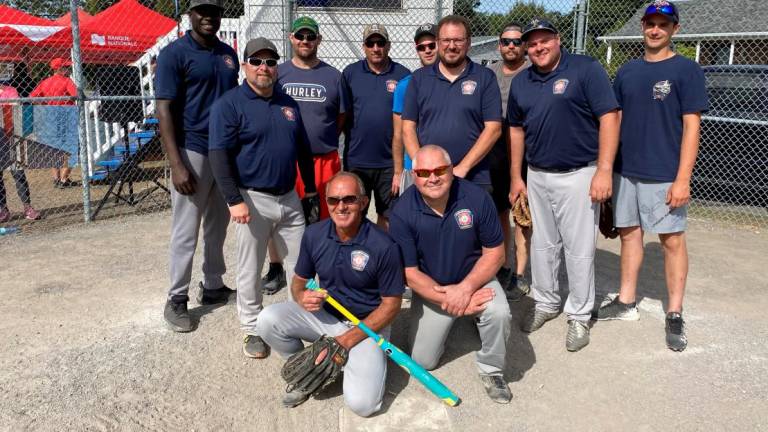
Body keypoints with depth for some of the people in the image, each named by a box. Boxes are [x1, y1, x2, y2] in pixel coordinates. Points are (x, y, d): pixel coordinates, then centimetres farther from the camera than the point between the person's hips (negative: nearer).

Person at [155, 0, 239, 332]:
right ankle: (177, 299, 12)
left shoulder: (228, 54, 11)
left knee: (218, 227, 15)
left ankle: (213, 287, 29)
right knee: (186, 231, 0)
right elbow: (164, 110, -13)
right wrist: (176, 164, -20)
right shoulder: (174, 53, -8)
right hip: (193, 152, -6)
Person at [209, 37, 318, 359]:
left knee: (300, 264, 11)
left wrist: (310, 189, 16)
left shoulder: (288, 103, 12)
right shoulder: (230, 104, -7)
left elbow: (303, 150, 19)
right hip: (253, 200, -5)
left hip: (290, 198, 5)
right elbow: (219, 155, -13)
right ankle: (252, 329, 21)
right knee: (251, 269, 6)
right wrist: (235, 200, -19)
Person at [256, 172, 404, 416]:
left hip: (366, 325, -4)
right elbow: (299, 280, 7)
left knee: (361, 403, -23)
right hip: (324, 315, 4)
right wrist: (302, 297, -19)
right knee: (268, 320, -20)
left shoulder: (383, 246, -20)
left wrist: (346, 340, -18)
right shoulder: (314, 235, -7)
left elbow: (391, 305, -13)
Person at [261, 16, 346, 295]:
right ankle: (276, 268, 24)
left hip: (324, 160, -1)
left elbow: (342, 118, 11)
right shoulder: (278, 73, 6)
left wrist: (321, 140, 3)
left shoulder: (333, 76, 5)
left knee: (323, 219, 5)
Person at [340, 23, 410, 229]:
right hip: (356, 160, 1)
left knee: (387, 214, 11)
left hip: (390, 160, -1)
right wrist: (352, 136, -2)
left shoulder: (403, 75, 0)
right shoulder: (350, 73, 4)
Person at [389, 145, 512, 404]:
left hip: (475, 278, -1)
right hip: (430, 288, 1)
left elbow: (494, 253, -11)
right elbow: (409, 272, -16)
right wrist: (448, 301, -25)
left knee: (499, 313, -31)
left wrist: (465, 289, -24)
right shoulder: (402, 213, -20)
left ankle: (491, 370, -2)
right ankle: (447, 322, 35)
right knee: (423, 361, 3)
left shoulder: (476, 198, -19)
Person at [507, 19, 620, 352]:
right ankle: (545, 303, 31)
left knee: (579, 249, 2)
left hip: (578, 175, -5)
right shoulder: (521, 82, 9)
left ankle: (579, 317, 16)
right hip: (537, 176, 5)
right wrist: (516, 177, 13)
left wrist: (604, 170, -19)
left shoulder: (586, 69, -9)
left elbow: (609, 117, -13)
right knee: (542, 245, 15)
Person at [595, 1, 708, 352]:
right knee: (629, 232, 12)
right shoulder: (627, 71, 11)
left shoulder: (686, 70, -3)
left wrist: (682, 178, -15)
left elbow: (691, 126, -8)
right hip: (625, 171, 5)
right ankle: (626, 302, 24)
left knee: (672, 240, 1)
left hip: (664, 175, -5)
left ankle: (674, 314, 12)